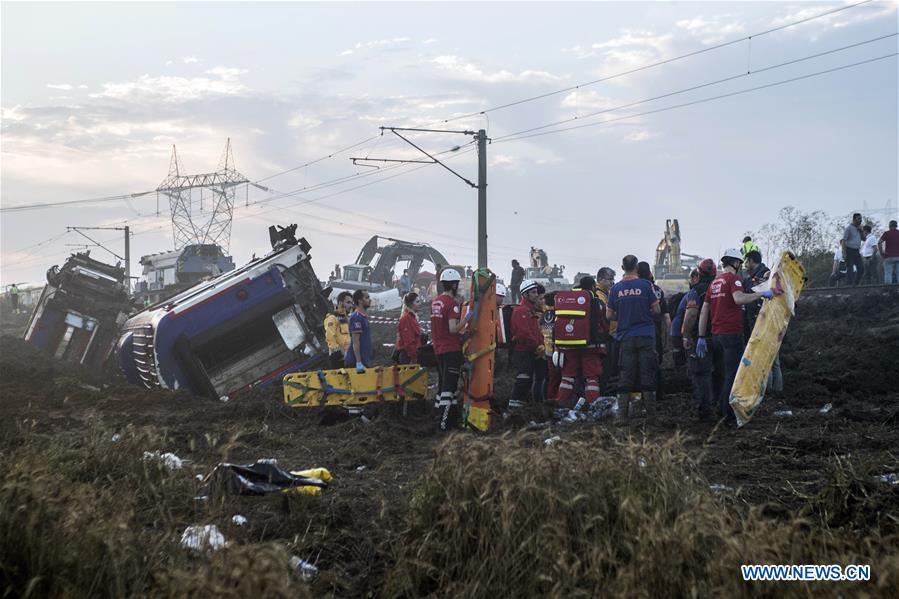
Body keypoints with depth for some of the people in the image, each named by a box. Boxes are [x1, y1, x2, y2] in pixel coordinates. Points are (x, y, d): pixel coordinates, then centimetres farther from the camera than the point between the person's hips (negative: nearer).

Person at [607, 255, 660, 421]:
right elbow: (657, 310, -3)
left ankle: (624, 411, 4)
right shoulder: (645, 285, -5)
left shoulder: (616, 288, 1)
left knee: (626, 374, 5)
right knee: (647, 372, 3)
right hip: (646, 336, -2)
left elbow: (609, 315, 5)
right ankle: (650, 410, 4)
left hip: (625, 337, 2)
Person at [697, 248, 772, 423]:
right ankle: (729, 413, -5)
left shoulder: (715, 281, 16)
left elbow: (704, 311, 14)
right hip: (732, 333, -8)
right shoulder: (733, 278, -7)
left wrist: (701, 337, 15)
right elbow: (739, 298, -27)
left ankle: (722, 409, 20)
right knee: (733, 374, -4)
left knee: (721, 374, 15)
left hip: (716, 334, 8)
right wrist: (762, 294, -20)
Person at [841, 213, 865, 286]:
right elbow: (843, 241, -12)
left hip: (857, 252, 7)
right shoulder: (849, 228, -8)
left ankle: (855, 283, 9)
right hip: (850, 251, -7)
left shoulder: (858, 228, 14)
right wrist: (844, 253, -20)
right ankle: (850, 284, -3)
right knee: (850, 269, -7)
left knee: (861, 268, 1)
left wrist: (860, 230, -3)